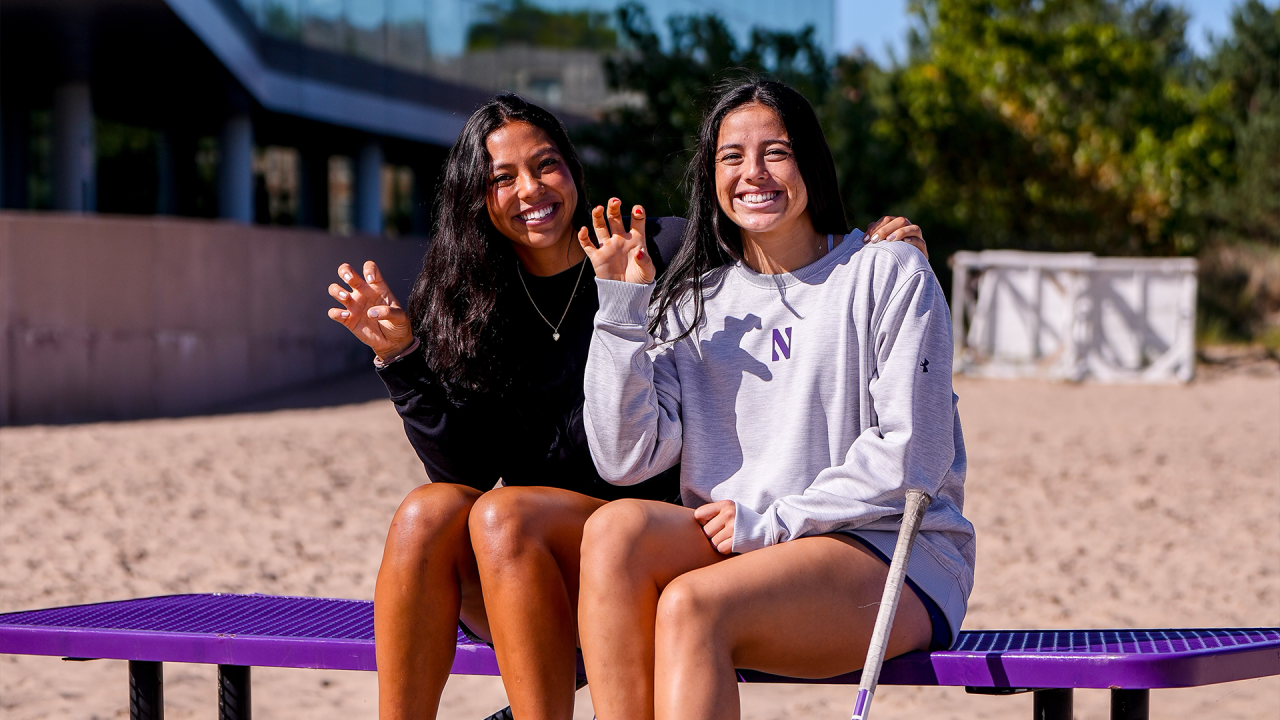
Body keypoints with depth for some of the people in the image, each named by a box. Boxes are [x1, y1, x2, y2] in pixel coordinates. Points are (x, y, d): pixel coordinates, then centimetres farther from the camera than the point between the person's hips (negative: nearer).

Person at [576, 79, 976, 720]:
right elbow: (625, 460, 2)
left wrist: (769, 521, -11)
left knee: (691, 605, -31)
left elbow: (912, 456, -7)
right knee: (615, 528, -26)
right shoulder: (695, 301, 14)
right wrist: (621, 308, -4)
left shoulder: (888, 274, 2)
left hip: (890, 554, -4)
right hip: (732, 548, 4)